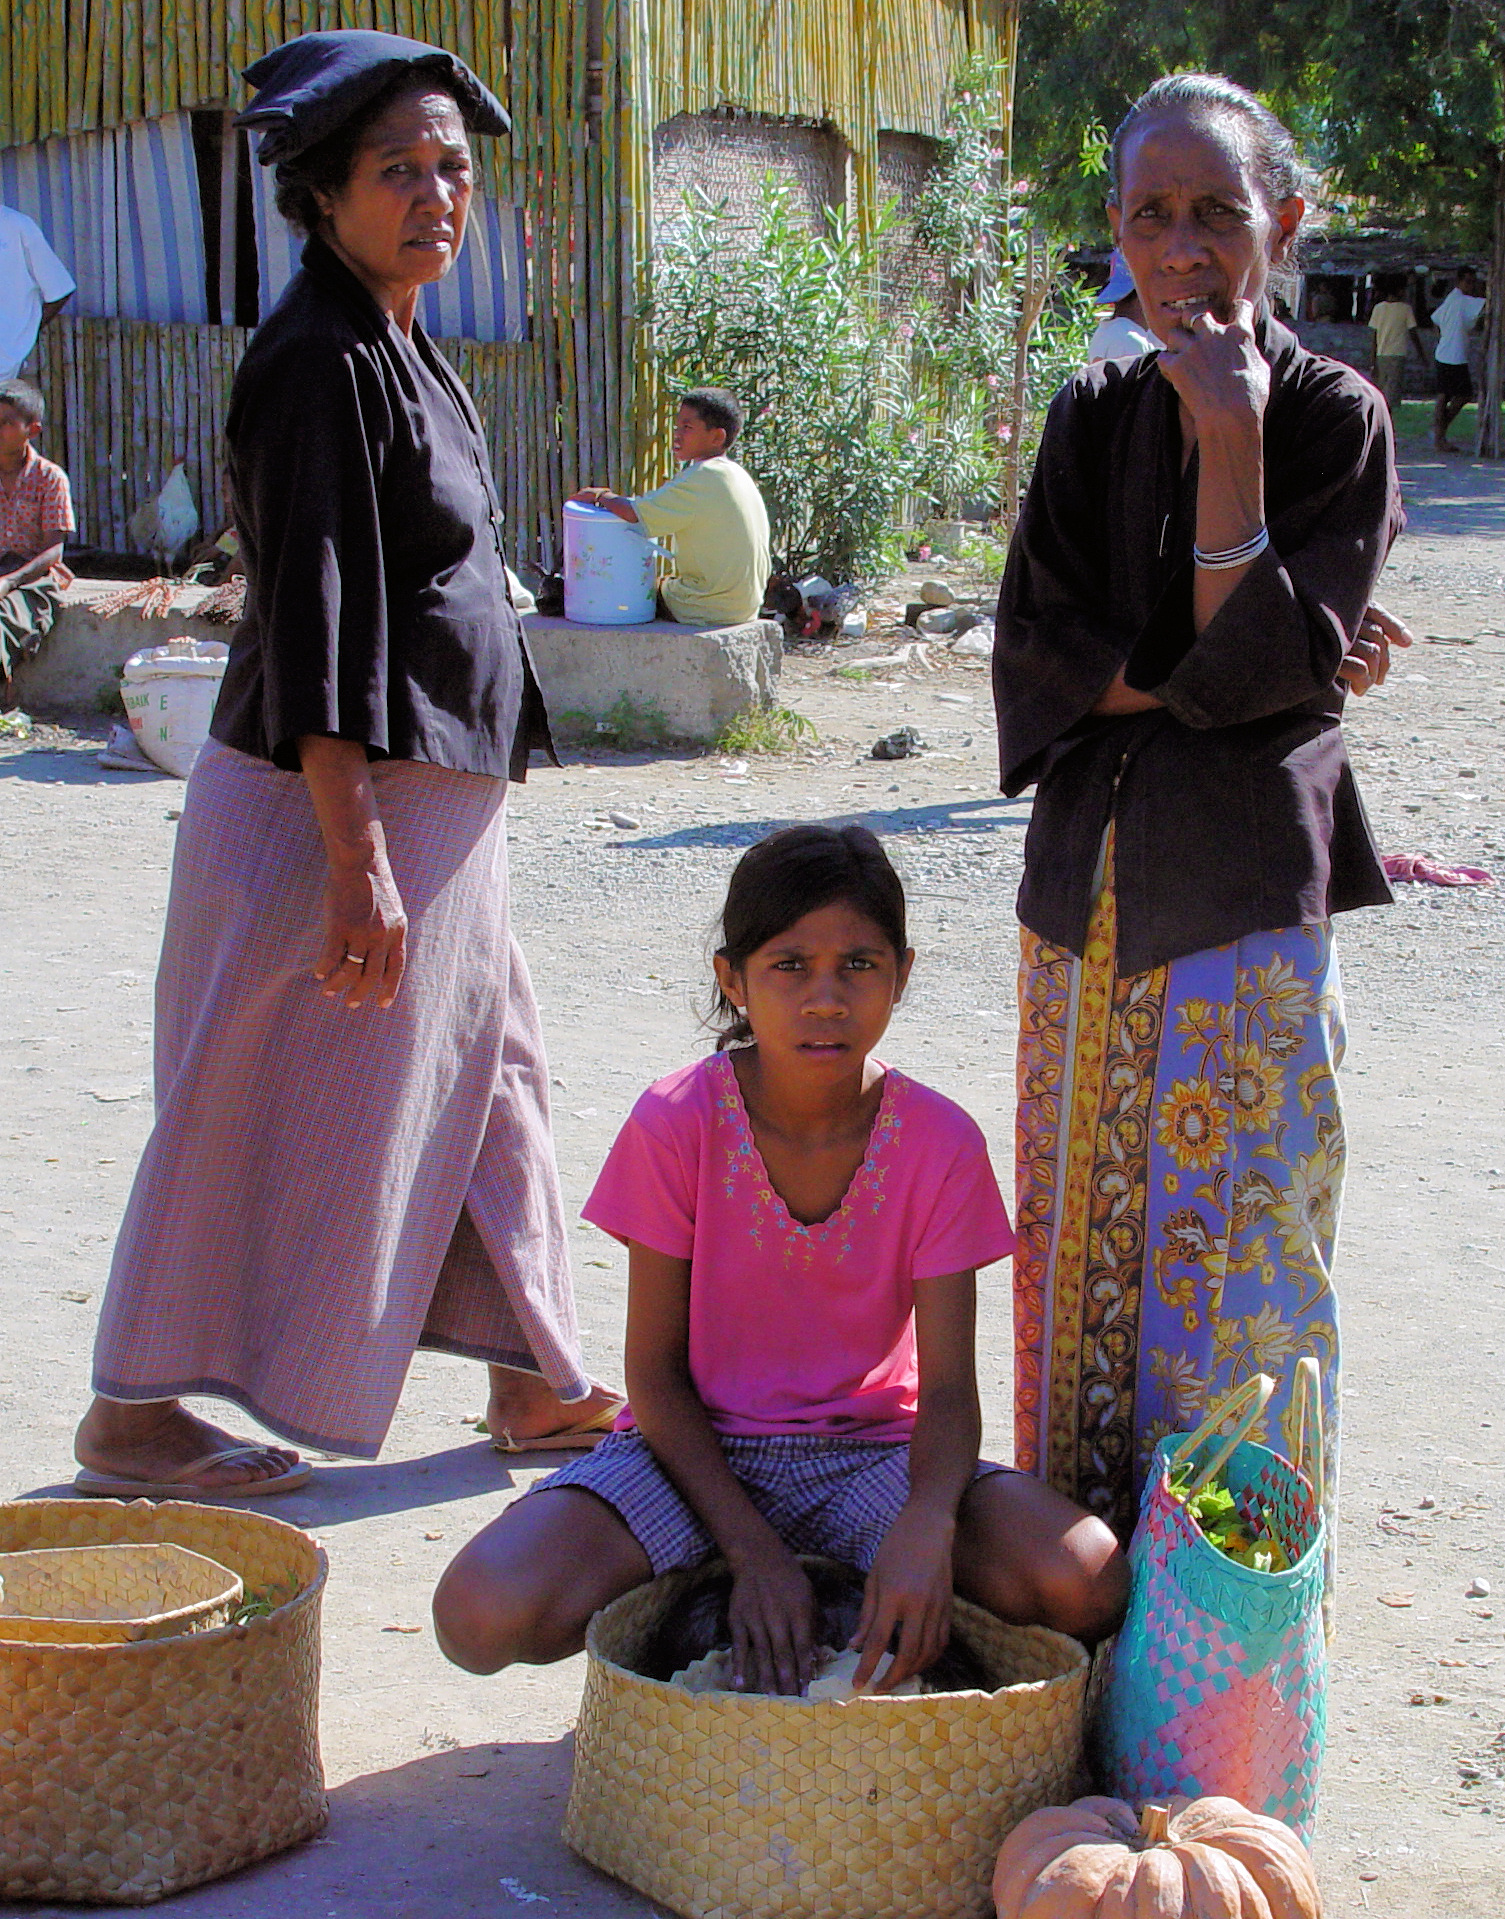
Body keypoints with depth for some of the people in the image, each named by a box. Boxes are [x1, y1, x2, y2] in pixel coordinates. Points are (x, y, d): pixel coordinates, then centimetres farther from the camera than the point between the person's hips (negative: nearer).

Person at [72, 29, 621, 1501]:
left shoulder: (396, 351, 13)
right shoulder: (320, 361, -17)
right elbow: (315, 630, -22)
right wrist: (358, 865, -25)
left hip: (430, 798, 10)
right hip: (337, 808, -10)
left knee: (482, 1074, 15)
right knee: (266, 1115, 0)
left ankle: (534, 1382, 26)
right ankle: (134, 1415, 13)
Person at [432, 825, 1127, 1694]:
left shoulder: (939, 1141, -10)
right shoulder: (677, 1122, -14)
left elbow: (948, 1388, -11)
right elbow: (655, 1371, -8)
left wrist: (927, 1524, -34)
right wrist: (753, 1552, -20)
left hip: (868, 1457, 1)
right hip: (698, 1449, -1)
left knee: (1090, 1586, -27)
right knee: (484, 1615, -29)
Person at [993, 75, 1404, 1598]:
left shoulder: (1334, 416, -3)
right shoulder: (1094, 418, 9)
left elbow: (1270, 669, -13)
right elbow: (1033, 646, 1)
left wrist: (1231, 442, -18)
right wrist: (1209, 675, -11)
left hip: (1248, 898, -4)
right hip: (1088, 885, 4)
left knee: (1238, 1250, -3)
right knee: (1083, 1237, 9)